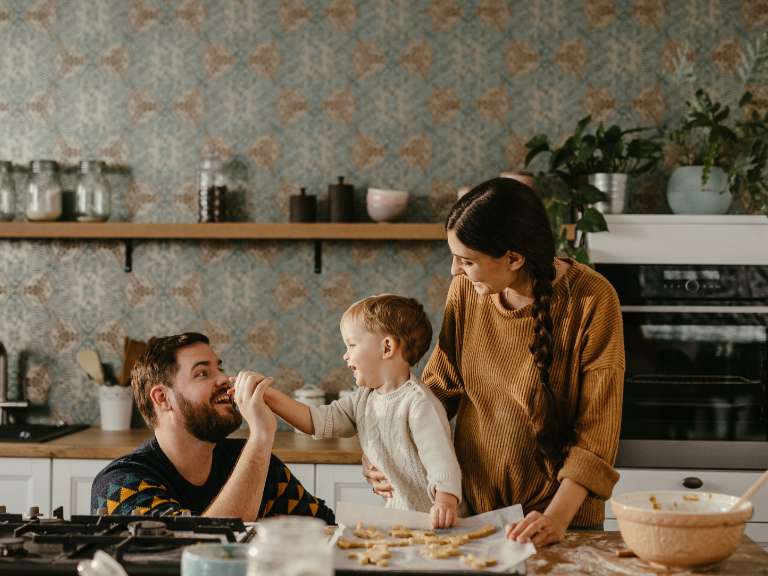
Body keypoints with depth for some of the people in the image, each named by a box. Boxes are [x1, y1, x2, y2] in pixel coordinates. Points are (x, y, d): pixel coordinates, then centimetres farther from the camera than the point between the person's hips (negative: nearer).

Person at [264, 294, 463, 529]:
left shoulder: (419, 403, -14)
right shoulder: (363, 399, 12)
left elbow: (441, 459, -23)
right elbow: (321, 421, 8)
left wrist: (445, 503, -40)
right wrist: (270, 397, 1)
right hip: (393, 515, 7)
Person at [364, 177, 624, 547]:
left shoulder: (592, 301, -19)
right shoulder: (465, 289, -6)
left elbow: (597, 428, -18)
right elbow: (441, 383, 5)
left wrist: (558, 516, -26)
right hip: (471, 501, 4)